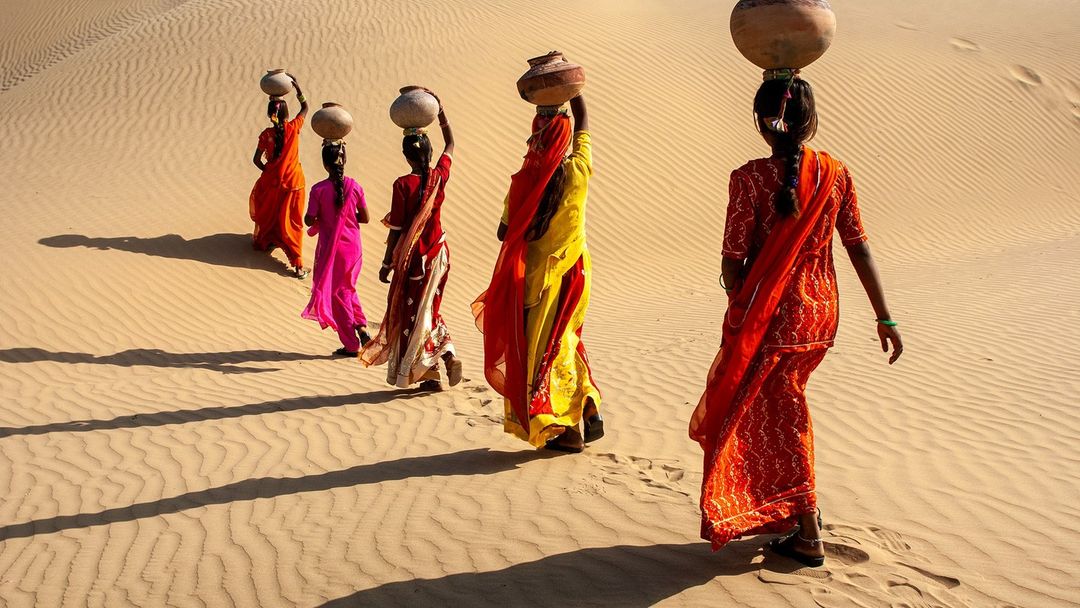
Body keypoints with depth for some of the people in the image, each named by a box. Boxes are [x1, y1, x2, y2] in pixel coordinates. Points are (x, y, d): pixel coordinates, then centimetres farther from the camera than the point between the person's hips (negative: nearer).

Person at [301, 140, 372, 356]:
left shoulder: (319, 190, -15)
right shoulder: (354, 186, -7)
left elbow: (309, 220, -11)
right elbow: (364, 217, 0)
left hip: (330, 248, -3)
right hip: (352, 246, 3)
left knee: (336, 294, 9)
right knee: (347, 288, 26)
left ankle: (351, 344, 12)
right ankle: (361, 326, 8)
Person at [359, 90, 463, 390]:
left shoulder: (403, 185, -17)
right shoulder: (439, 176, -5)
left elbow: (396, 229, -14)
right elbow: (450, 144, 15)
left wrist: (387, 263, -6)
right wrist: (440, 109, 19)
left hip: (412, 257, -5)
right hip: (437, 253, 5)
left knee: (412, 313, 6)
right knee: (429, 310, 21)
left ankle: (430, 375, 5)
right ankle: (448, 353, 5)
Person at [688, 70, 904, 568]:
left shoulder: (751, 178, -16)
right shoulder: (835, 174, -3)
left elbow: (733, 261, -13)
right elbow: (859, 249, 0)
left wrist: (740, 315, 5)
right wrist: (884, 319, 6)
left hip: (767, 316, -5)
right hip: (820, 313, 5)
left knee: (780, 417, 9)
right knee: (783, 405, 24)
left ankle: (808, 533, 16)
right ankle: (799, 508, 36)